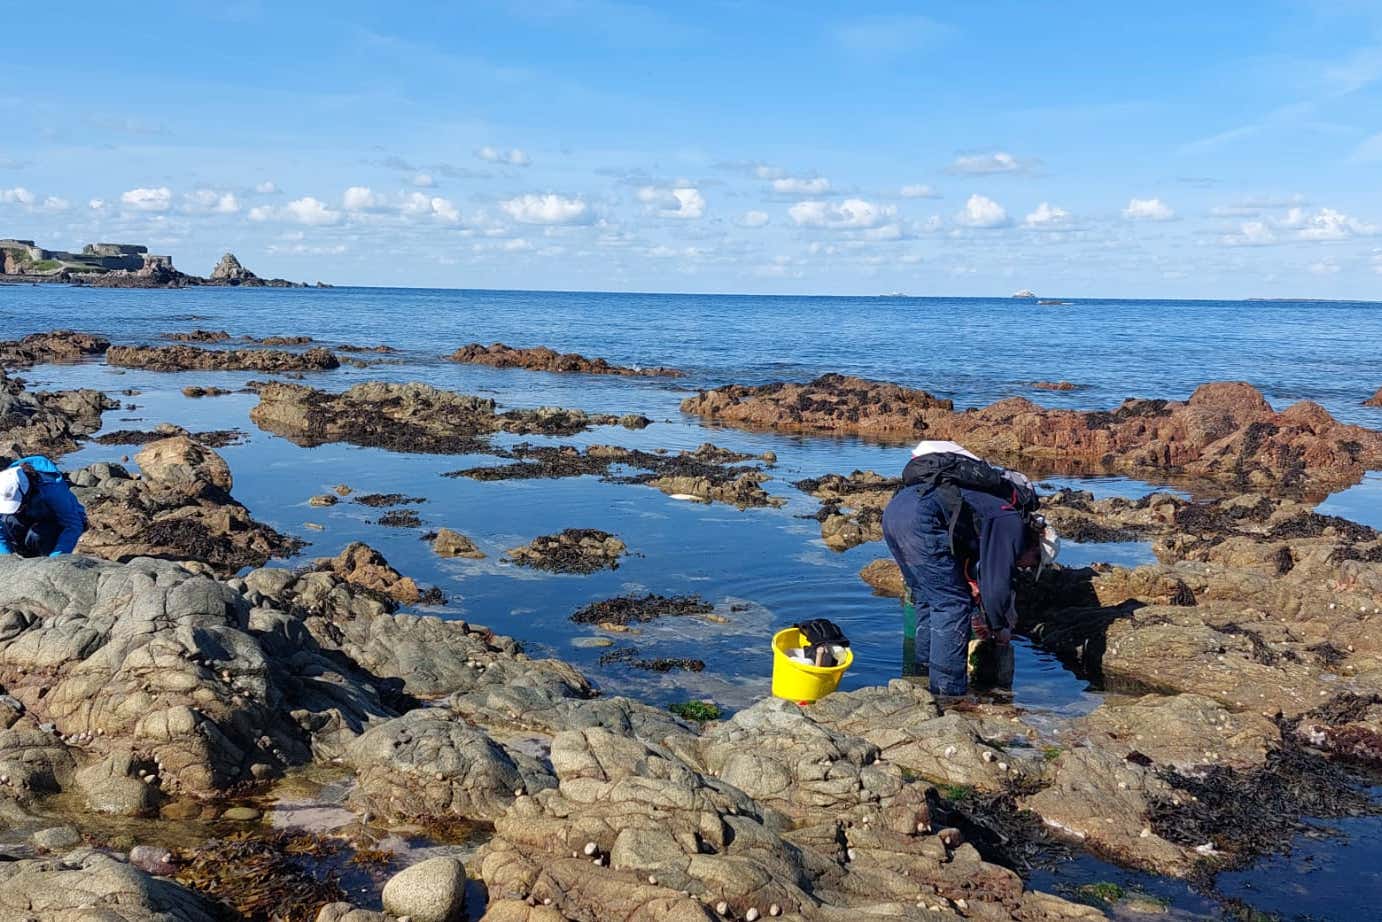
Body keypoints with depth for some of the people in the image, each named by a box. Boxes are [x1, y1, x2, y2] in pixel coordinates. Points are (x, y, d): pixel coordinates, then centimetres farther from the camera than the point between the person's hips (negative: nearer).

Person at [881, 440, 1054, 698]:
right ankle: (949, 692, 3)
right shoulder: (1013, 525, 3)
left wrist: (977, 617, 43)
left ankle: (924, 676, 29)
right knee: (952, 604, 0)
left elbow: (968, 571, 40)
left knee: (928, 600, 22)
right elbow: (996, 586, -1)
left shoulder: (996, 511, 31)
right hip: (921, 515, -10)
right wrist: (1001, 629, 16)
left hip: (894, 508, 10)